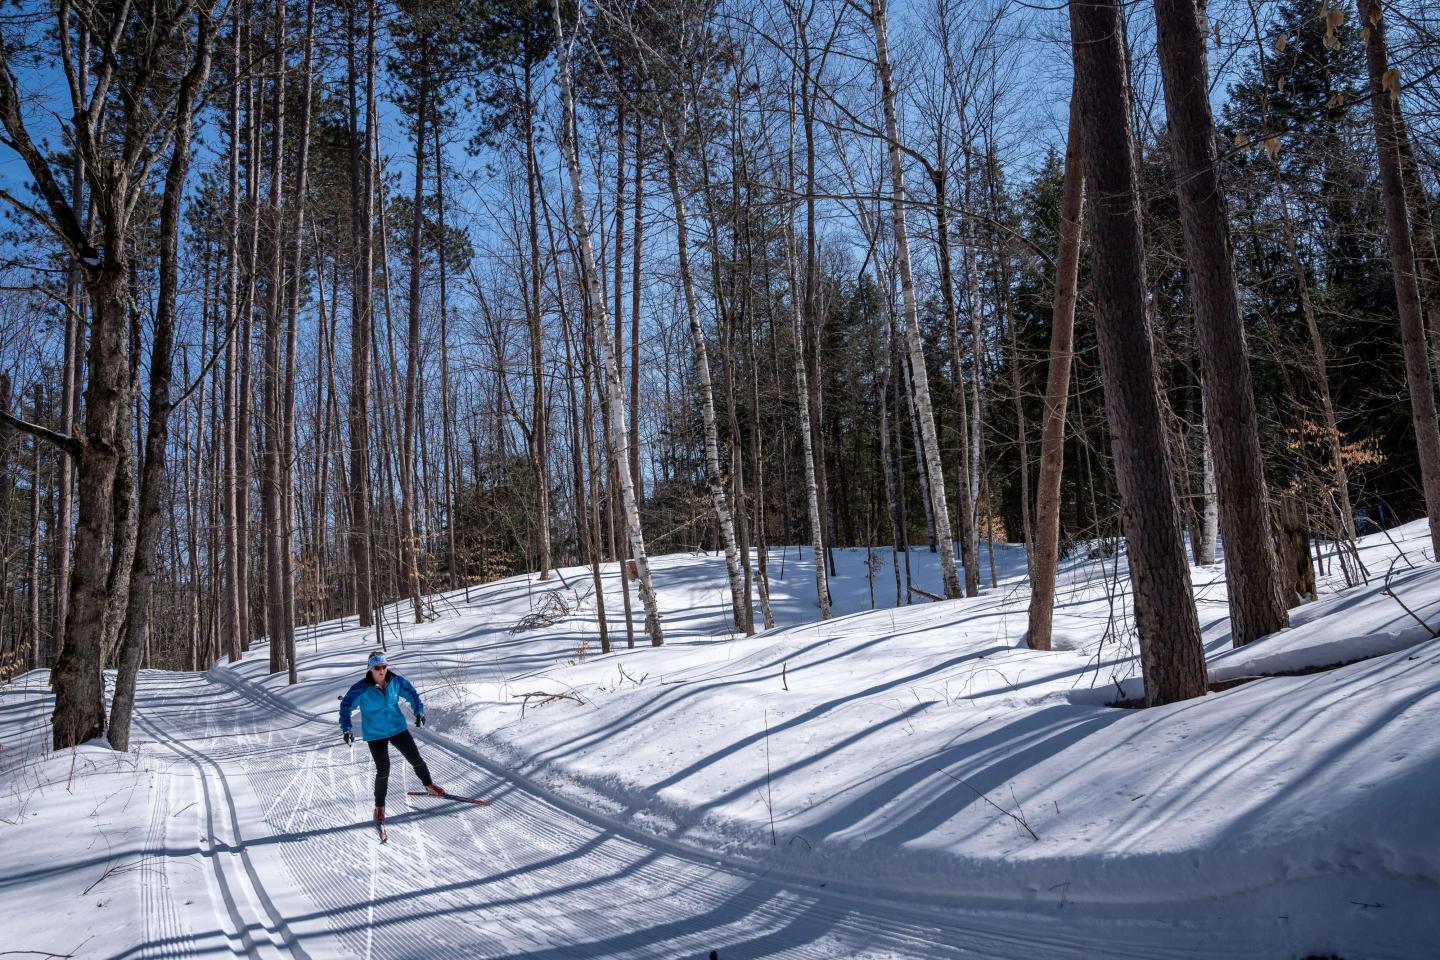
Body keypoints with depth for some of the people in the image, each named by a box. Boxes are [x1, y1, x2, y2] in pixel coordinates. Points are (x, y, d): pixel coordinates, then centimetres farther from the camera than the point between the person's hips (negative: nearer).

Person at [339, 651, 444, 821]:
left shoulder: (396, 681, -12)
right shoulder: (362, 688, -20)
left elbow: (412, 694, 3)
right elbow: (346, 706, -10)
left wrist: (419, 712, -7)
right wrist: (346, 729, -18)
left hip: (398, 728, 3)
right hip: (375, 735, -3)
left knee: (415, 758, 9)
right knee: (383, 770, -6)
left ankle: (429, 785, 35)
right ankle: (379, 806, 15)